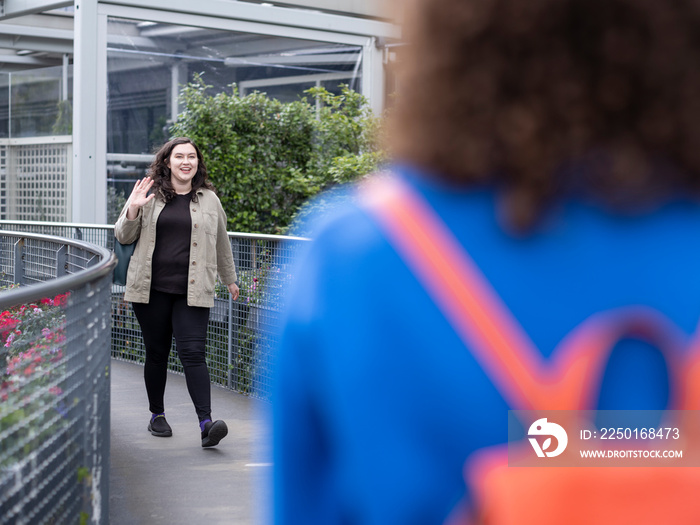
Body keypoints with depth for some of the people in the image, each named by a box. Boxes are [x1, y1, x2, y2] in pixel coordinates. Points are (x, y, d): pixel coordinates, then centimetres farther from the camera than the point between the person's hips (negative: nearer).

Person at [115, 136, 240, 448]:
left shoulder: (209, 200, 11)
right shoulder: (149, 194, 8)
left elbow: (221, 243, 23)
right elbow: (123, 237, 10)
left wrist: (230, 279, 31)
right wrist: (132, 211, -9)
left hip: (192, 292, -1)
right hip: (151, 289, 1)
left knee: (193, 353, -12)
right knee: (156, 353, 7)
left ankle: (206, 423, -19)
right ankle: (157, 415, 24)